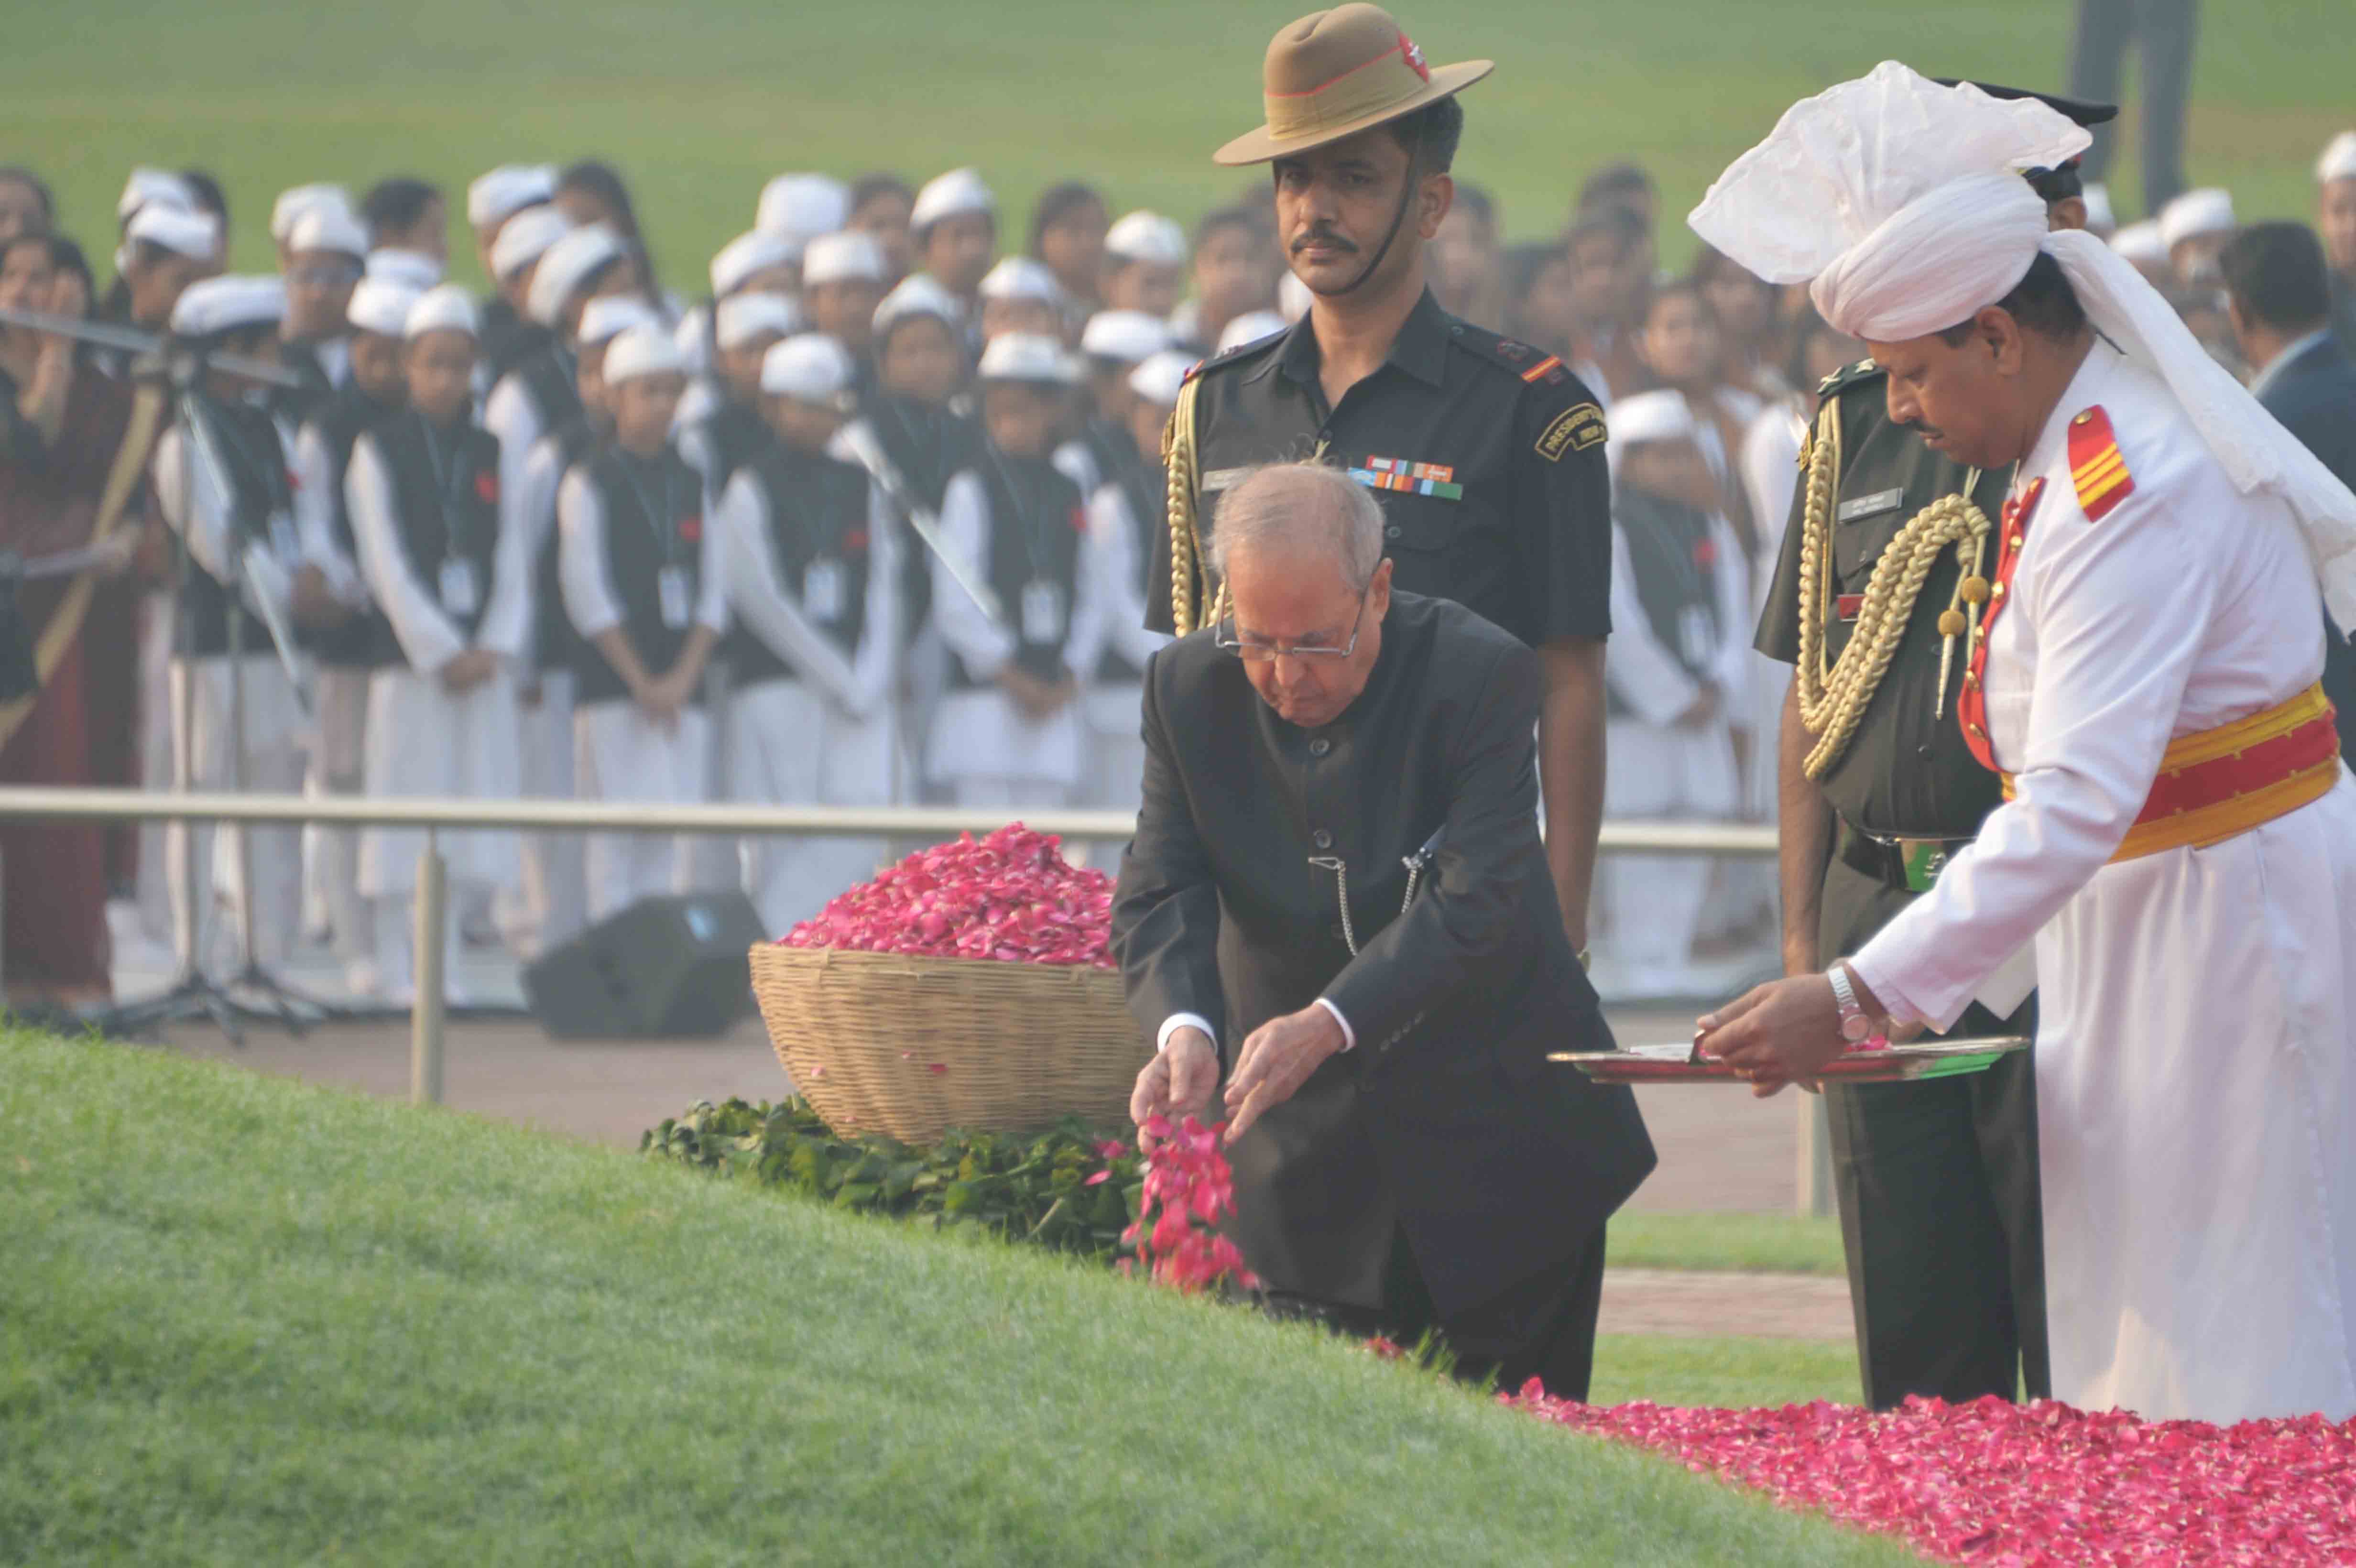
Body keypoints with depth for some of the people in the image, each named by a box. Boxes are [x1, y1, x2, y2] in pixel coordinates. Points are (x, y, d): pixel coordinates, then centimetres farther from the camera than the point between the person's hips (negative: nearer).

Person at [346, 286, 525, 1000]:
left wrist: (495, 649, -4)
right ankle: (400, 972, 1)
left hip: (482, 663, 4)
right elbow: (387, 563, -6)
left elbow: (512, 562, 11)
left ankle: (445, 971, 8)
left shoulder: (489, 453, 12)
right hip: (411, 656, -4)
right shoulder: (380, 450, 0)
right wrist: (442, 653, -11)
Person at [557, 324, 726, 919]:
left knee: (670, 837, 1)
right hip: (614, 686, -4)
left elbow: (712, 591, 11)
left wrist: (684, 676, -4)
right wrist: (642, 683, -10)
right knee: (618, 833, -9)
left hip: (680, 686, 4)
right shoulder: (589, 485, 0)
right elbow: (588, 594, -5)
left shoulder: (692, 485, 13)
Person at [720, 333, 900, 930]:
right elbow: (762, 598, -6)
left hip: (859, 694, 4)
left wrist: (869, 680, -3)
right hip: (778, 685, -4)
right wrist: (840, 679, -7)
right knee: (783, 837, -6)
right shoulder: (751, 490, -1)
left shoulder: (861, 488, 14)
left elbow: (882, 590, 11)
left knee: (863, 828, -10)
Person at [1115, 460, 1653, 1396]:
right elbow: (1159, 893, -9)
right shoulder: (1188, 688, -4)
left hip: (1494, 1138, -2)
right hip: (1310, 1160, 3)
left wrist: (1328, 1025, -37)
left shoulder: (1480, 676, -16)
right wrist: (1182, 1027, -31)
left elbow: (1475, 905, -24)